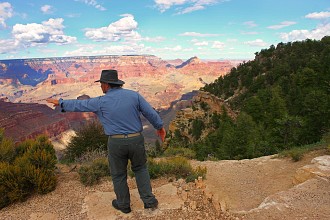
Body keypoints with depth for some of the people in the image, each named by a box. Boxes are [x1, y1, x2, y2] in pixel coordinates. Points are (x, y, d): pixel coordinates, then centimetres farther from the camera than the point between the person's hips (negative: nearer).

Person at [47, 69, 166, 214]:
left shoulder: (102, 102, -6)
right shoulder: (133, 95, -4)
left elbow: (79, 105, 6)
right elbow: (151, 113, -1)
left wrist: (60, 103, 23)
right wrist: (160, 127, 15)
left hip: (116, 143, -2)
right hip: (136, 140, 2)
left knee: (118, 174, 19)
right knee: (140, 168, 24)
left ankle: (124, 205, 35)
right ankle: (149, 200, 20)